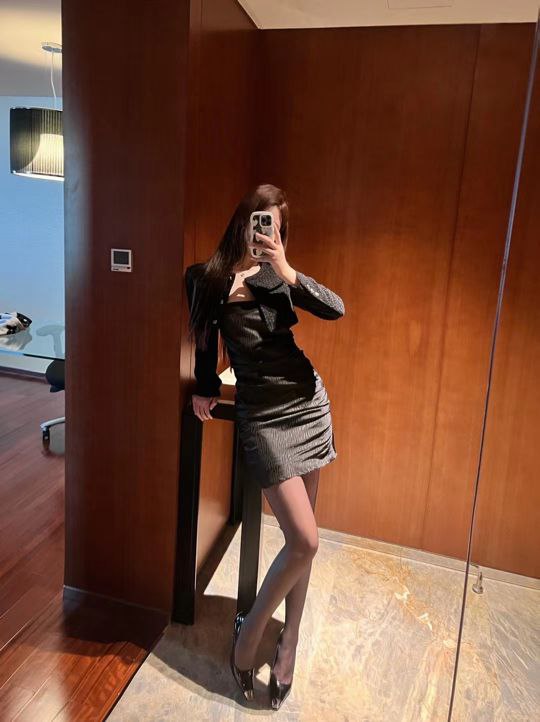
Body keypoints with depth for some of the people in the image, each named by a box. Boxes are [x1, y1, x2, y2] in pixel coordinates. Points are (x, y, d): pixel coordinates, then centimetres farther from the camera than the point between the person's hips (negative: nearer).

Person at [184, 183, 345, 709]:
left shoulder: (278, 275, 4)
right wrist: (204, 388, 11)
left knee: (301, 538, 9)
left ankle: (289, 640, 27)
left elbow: (335, 310, -9)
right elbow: (204, 339, 11)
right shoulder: (205, 279, -3)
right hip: (263, 415, -4)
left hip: (308, 402, 4)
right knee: (305, 542, -9)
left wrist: (288, 272, -19)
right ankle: (250, 629, 16)